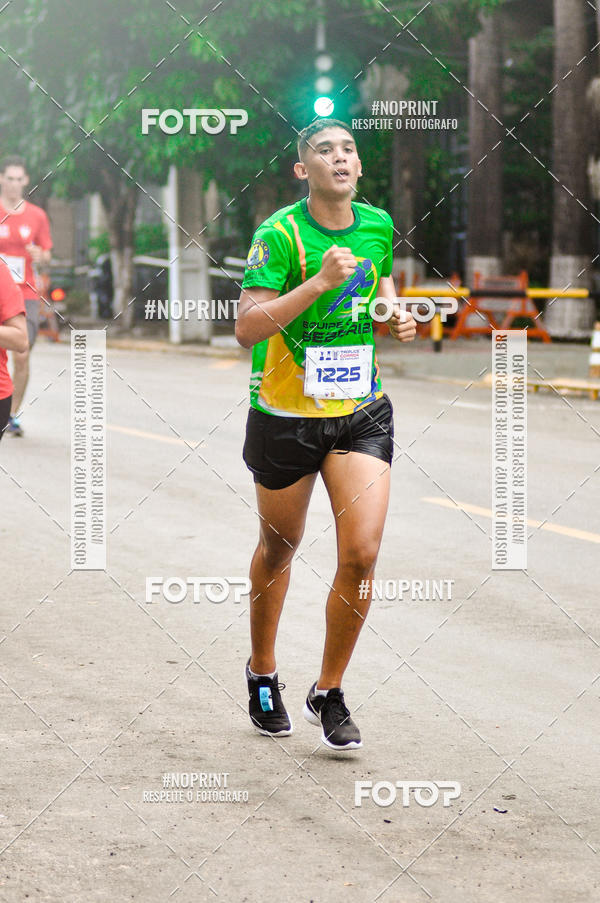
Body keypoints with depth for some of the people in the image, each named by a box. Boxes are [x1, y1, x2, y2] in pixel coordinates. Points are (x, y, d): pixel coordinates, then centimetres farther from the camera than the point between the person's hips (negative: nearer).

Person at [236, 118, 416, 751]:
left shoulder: (379, 226, 1)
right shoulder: (279, 234, -15)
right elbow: (247, 329, -24)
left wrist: (394, 314, 2)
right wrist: (320, 282, -32)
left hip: (362, 412, 3)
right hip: (286, 414, -3)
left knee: (361, 553, -11)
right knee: (279, 547, 15)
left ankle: (329, 693, 7)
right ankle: (262, 672, 40)